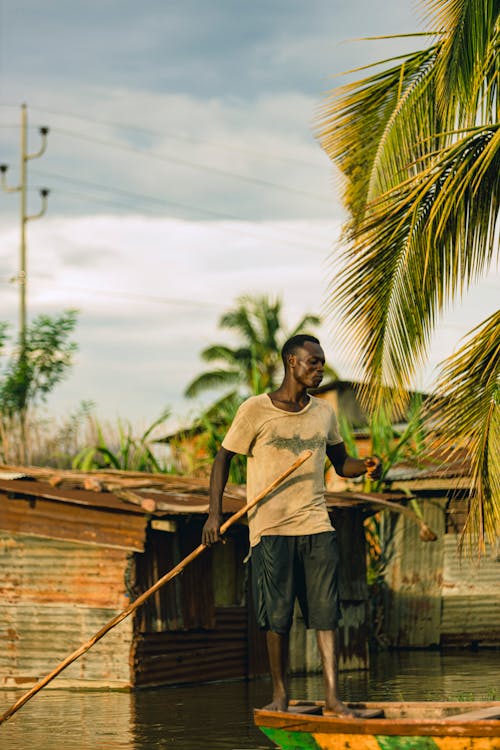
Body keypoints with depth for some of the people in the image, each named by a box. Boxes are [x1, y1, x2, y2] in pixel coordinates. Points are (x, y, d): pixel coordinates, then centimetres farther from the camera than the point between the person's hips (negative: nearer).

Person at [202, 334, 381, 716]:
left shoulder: (324, 412, 11)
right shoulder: (255, 410, -3)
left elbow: (341, 462, 19)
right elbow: (223, 458, 2)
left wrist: (365, 467, -4)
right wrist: (215, 512, -7)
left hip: (316, 525, 4)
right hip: (271, 527, -3)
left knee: (326, 612, -4)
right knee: (278, 616, -1)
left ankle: (333, 698, -4)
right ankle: (280, 694, 12)